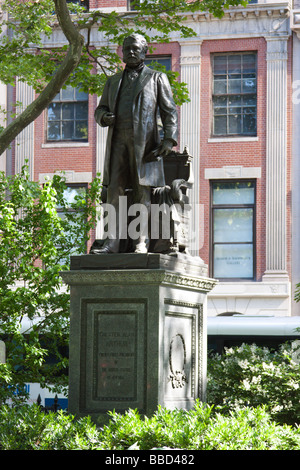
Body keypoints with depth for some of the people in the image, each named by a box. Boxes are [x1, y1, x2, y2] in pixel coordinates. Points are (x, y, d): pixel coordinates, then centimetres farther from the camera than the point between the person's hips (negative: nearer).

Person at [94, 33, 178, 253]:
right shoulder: (114, 81, 23)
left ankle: (142, 242, -6)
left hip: (144, 142, -3)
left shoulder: (157, 78, 13)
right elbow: (100, 109, 23)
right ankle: (113, 242, -7)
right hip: (118, 142, 3)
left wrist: (169, 139, -9)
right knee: (114, 190, -5)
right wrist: (104, 117, -4)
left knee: (143, 192, -6)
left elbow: (169, 111, 6)